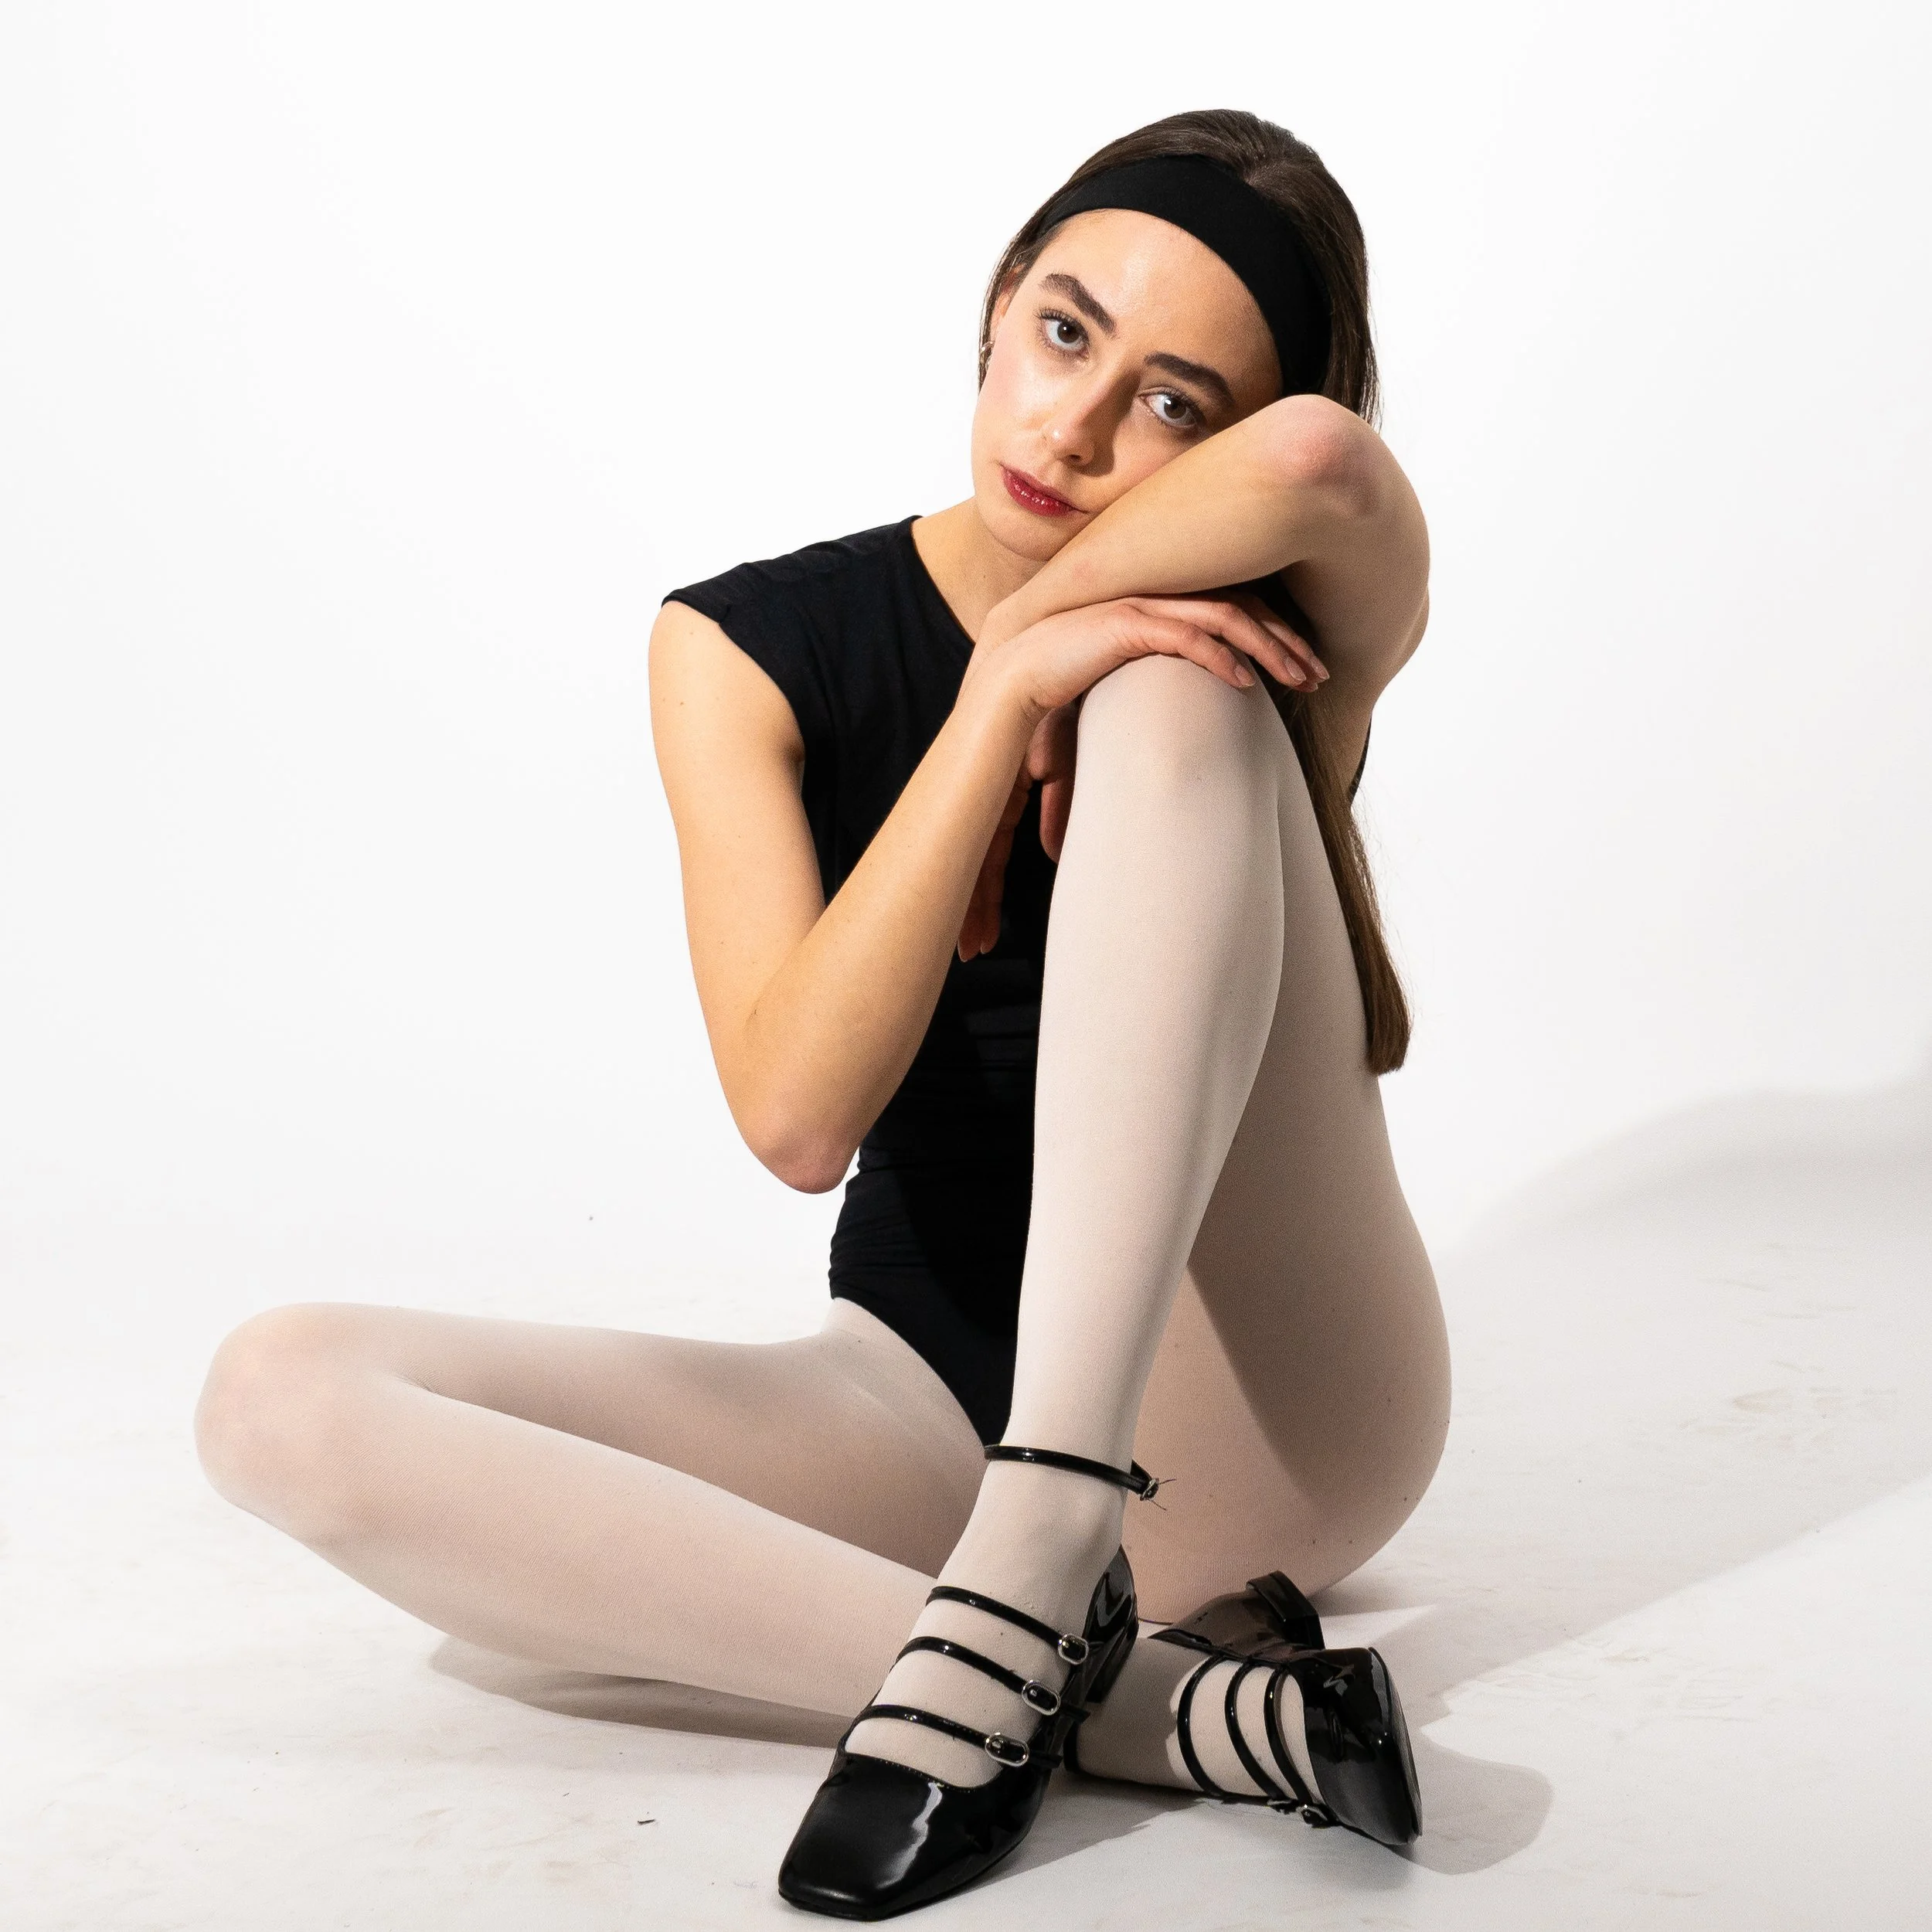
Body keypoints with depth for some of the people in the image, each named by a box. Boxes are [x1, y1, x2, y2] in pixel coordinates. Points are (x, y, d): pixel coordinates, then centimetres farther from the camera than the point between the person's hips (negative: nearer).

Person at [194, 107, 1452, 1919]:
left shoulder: (1244, 637, -3)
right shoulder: (754, 648, -1)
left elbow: (1324, 462, -31)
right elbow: (797, 1115, -16)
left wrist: (1042, 611, -16)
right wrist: (1004, 691, -20)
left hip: (1270, 1423, -2)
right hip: (933, 1400, 3)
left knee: (1169, 700, -23)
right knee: (281, 1397, -20)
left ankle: (1025, 1565, -33)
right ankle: (1139, 1697, -31)